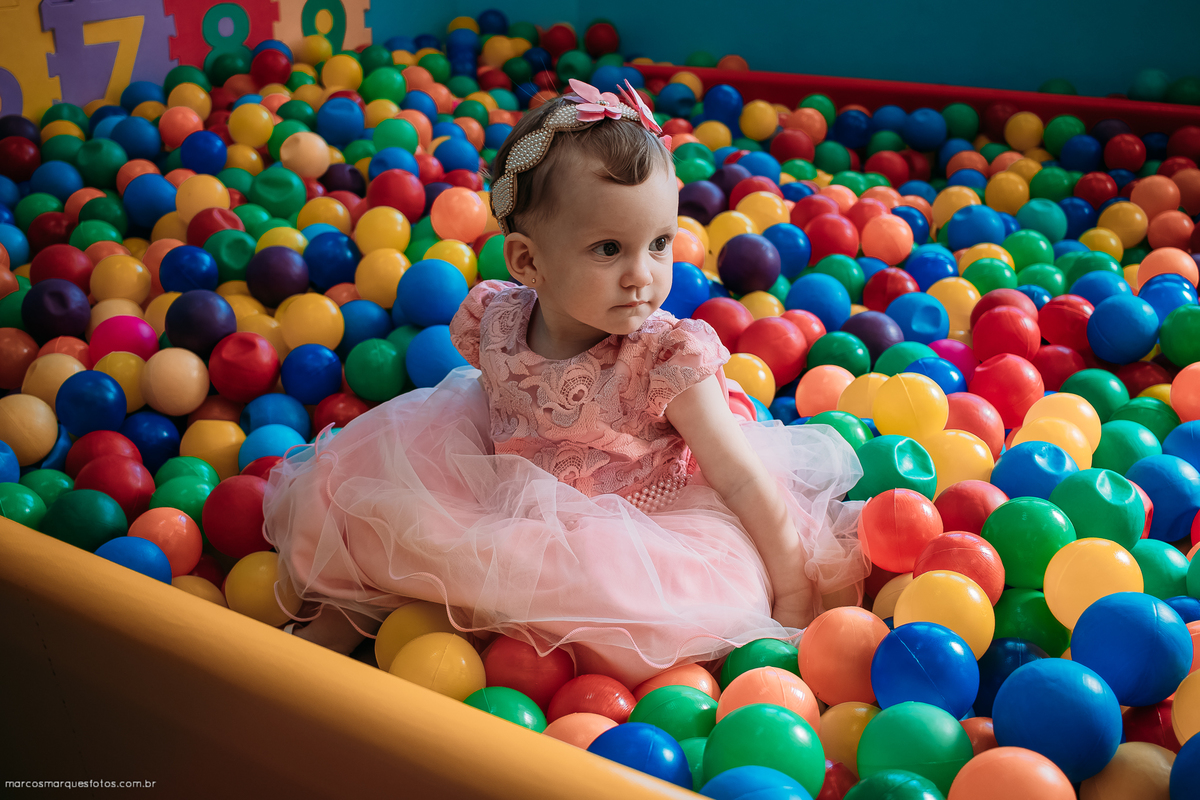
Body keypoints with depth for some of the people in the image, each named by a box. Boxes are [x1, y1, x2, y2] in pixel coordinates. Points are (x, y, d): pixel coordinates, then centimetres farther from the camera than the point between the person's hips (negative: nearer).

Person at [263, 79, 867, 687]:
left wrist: (792, 590, -16)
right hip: (506, 509, 3)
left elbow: (744, 482, -18)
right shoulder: (493, 321, -12)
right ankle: (355, 609, 14)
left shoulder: (669, 356, -24)